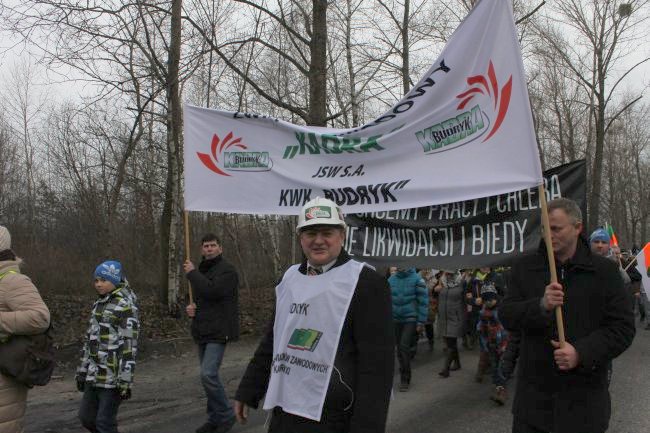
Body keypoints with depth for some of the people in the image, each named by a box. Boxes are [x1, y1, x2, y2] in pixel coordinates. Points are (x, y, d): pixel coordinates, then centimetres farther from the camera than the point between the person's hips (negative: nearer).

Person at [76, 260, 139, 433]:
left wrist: (125, 380, -19)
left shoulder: (125, 306, -12)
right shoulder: (98, 304, 13)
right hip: (94, 375, 8)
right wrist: (82, 370, 18)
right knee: (86, 417, 14)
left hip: (112, 377, -8)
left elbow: (129, 345, -16)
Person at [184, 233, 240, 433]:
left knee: (208, 374, -18)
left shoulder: (227, 270, -10)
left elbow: (212, 290, -26)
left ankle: (226, 415, -1)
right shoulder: (202, 270, 17)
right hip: (202, 332, 9)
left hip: (218, 332, -9)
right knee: (208, 375, 13)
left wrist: (191, 273, -13)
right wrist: (190, 307, 3)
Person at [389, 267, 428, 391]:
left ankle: (405, 379, -1)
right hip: (396, 320, 4)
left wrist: (421, 322, -9)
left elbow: (423, 301, -6)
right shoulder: (391, 279, 4)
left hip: (411, 319, -4)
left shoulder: (416, 279, -7)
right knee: (400, 349, 9)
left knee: (404, 347, -12)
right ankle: (404, 376, 24)